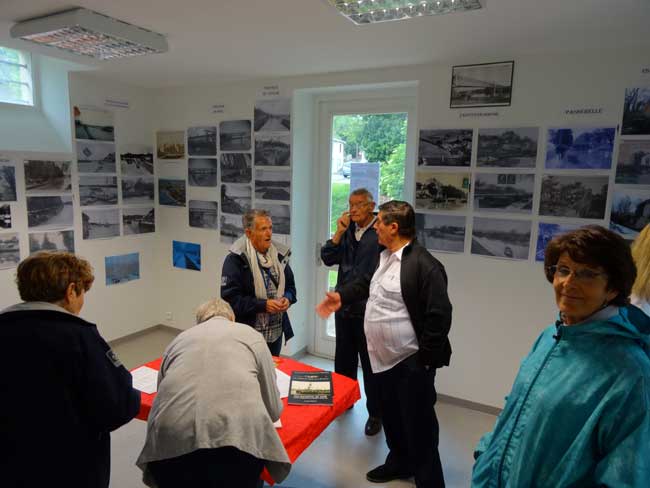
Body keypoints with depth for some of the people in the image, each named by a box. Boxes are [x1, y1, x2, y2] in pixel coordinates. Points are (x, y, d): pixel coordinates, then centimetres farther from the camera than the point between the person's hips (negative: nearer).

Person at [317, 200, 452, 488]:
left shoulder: (424, 265, -22)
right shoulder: (384, 256, 7)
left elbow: (439, 315, -22)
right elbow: (367, 283, 24)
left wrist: (425, 359, -19)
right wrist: (341, 296, 12)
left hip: (411, 362, -9)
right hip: (384, 358, 9)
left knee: (418, 424, 6)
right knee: (391, 416, 25)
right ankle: (399, 462, 47)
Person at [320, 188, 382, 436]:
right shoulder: (347, 231, 6)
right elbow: (328, 259, 0)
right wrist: (339, 232, -10)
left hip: (368, 311, -6)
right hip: (344, 308, 6)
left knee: (370, 365, 9)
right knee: (343, 361, 22)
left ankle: (375, 414, 26)